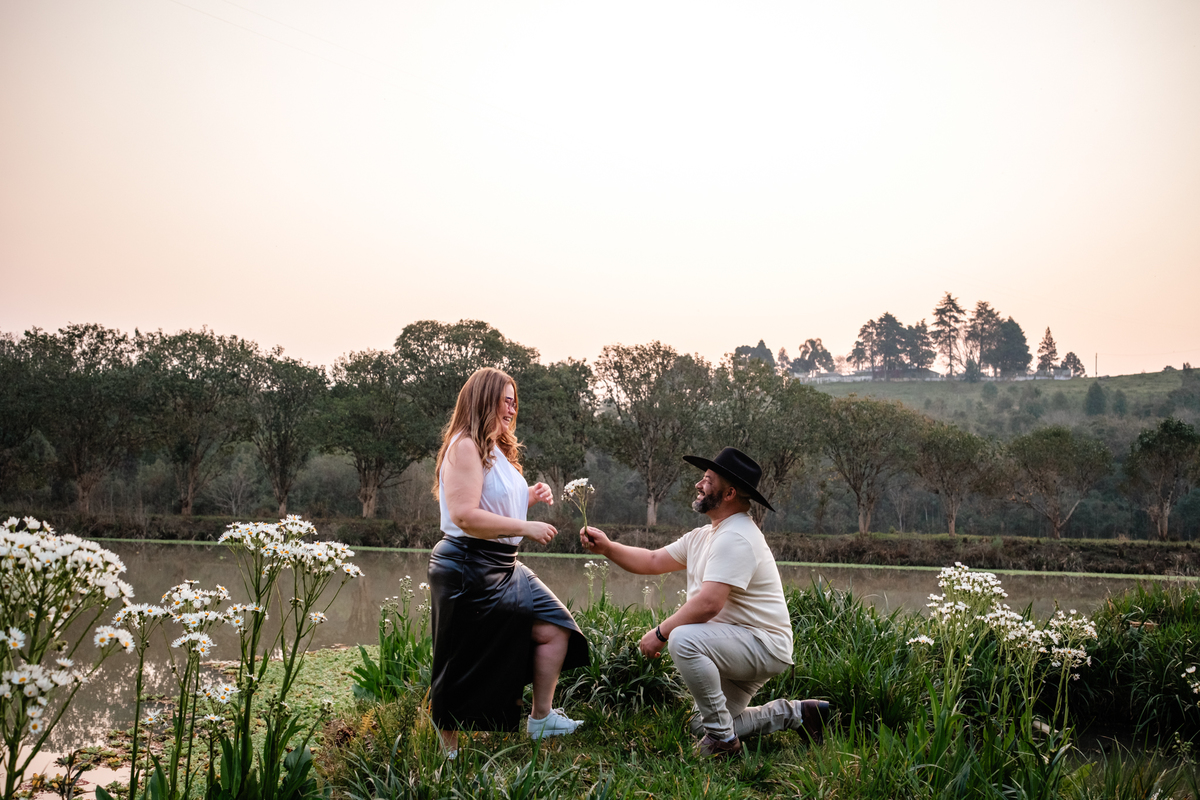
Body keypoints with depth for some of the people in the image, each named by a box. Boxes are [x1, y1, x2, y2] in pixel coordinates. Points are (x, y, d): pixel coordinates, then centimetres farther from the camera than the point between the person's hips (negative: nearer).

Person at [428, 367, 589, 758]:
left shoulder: (496, 450, 16)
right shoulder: (465, 446, -15)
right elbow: (465, 516, -25)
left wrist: (528, 497, 7)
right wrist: (525, 528, -22)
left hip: (503, 566, 9)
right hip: (467, 569, -9)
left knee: (553, 627, 0)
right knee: (466, 666, 0)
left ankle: (541, 718, 9)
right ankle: (448, 751, 14)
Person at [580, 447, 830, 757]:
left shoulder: (736, 538, -22)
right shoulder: (704, 536, 11)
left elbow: (709, 603, -31)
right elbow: (653, 561, 13)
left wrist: (660, 633, -21)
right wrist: (607, 548, -1)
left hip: (764, 645, -11)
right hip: (737, 648, 11)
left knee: (683, 639, -33)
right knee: (702, 727, 14)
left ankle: (723, 739, -20)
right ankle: (794, 713, 21)